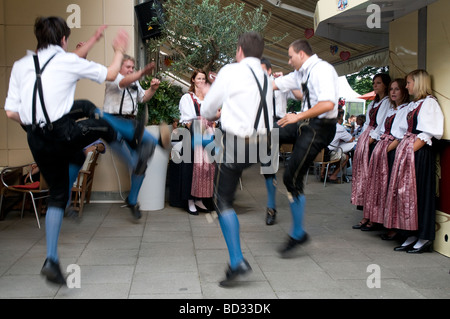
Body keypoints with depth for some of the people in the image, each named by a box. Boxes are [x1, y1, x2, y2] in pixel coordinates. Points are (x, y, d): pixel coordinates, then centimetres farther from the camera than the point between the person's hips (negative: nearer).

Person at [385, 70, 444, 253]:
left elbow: (427, 134, -15)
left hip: (420, 153, -9)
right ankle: (412, 236, 14)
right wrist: (404, 148, 7)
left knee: (420, 192, -5)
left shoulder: (429, 102, -8)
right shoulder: (413, 104, 19)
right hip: (407, 152, 9)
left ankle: (425, 238, 3)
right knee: (406, 191, 7)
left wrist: (410, 149, -19)